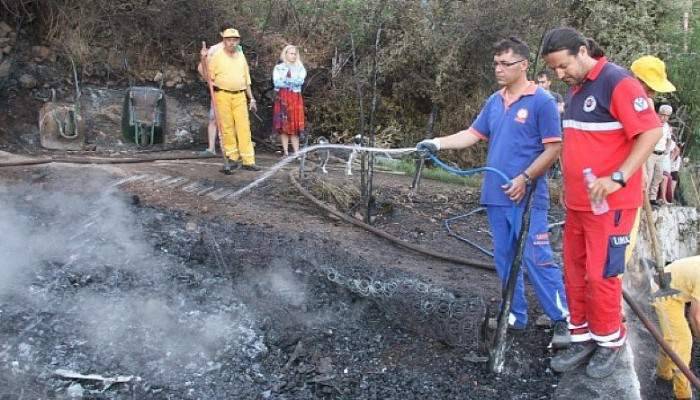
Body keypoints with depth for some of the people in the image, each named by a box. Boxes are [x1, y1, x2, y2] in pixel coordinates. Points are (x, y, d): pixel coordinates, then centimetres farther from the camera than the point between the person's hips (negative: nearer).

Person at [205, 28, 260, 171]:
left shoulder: (241, 56, 14)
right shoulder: (217, 56, 1)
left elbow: (246, 80, 18)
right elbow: (210, 77, 4)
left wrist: (251, 98, 16)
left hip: (240, 96, 3)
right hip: (222, 95, -3)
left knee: (244, 127, -3)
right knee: (227, 127, 0)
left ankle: (248, 161, -3)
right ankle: (232, 157, 10)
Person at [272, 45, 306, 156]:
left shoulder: (300, 68, 14)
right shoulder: (278, 68, 10)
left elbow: (301, 81, -4)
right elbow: (276, 82, -6)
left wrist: (286, 80, -9)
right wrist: (293, 83, -5)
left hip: (296, 99, 1)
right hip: (282, 98, -1)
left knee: (295, 125, -3)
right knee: (283, 125, -3)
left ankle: (296, 152, -3)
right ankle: (285, 152, 0)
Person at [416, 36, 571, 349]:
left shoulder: (542, 101, -8)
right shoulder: (494, 102, 13)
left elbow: (553, 148, -10)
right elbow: (473, 135, 13)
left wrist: (525, 179, -15)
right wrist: (438, 144, -1)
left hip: (527, 197, -7)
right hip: (496, 196, 7)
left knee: (536, 259, -8)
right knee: (505, 259, 12)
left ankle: (562, 319, 3)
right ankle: (516, 316, 24)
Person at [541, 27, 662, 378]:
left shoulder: (618, 82, -14)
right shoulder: (576, 88, 12)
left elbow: (652, 132, -19)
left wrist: (617, 178, -27)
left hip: (609, 203, -8)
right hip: (577, 202, 8)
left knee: (600, 275, -1)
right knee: (574, 273, 11)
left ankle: (609, 341, 18)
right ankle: (583, 339, 24)